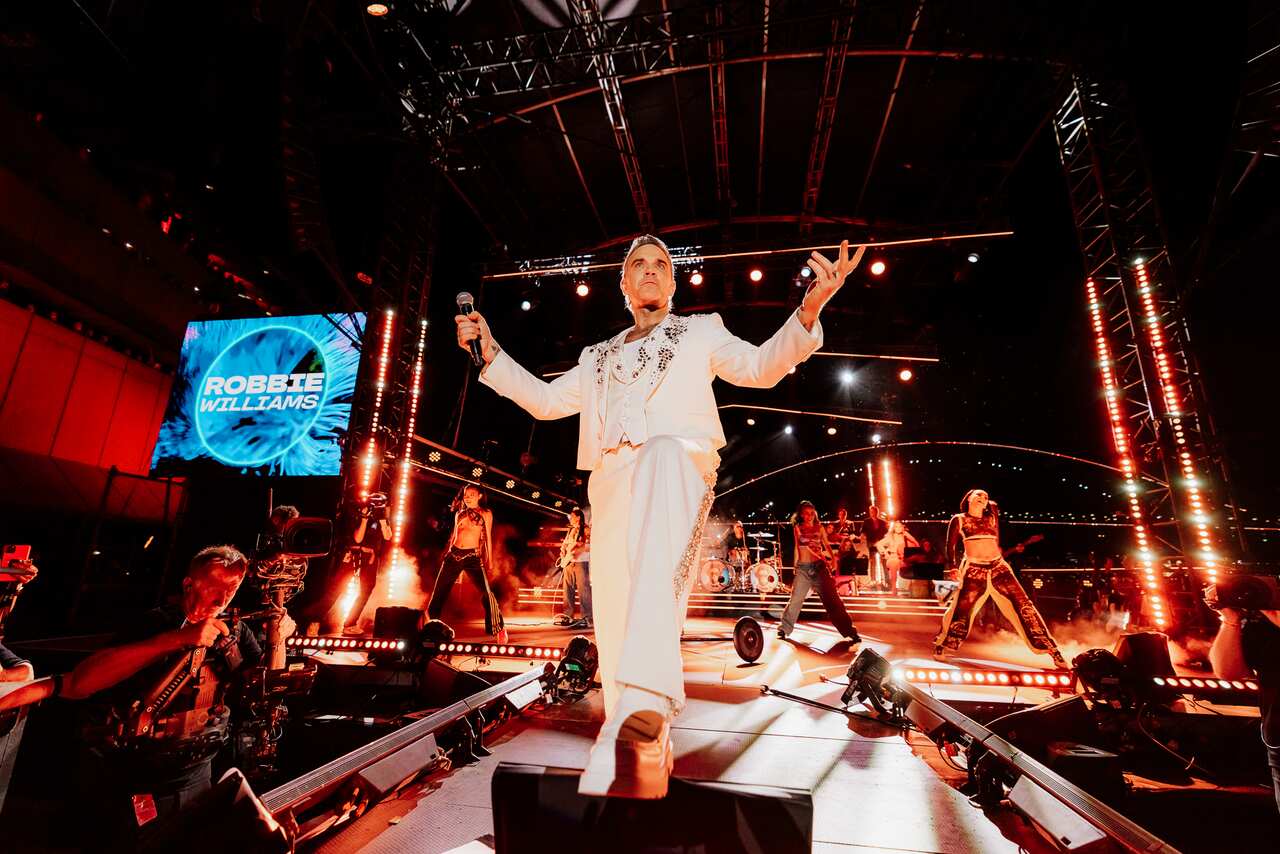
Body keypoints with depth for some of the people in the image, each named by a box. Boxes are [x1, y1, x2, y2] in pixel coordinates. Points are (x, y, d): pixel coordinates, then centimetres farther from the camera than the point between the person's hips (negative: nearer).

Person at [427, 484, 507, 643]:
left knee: (485, 592, -14)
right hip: (453, 554, 4)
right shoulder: (459, 513, 17)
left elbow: (488, 537, 7)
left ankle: (499, 629, -2)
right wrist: (446, 553, 18)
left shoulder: (486, 513, 7)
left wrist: (489, 561, 4)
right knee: (439, 592, 7)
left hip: (473, 556, -4)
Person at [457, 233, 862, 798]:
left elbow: (761, 368, 9)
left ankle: (645, 707, -54)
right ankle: (646, 751, 18)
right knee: (615, 616, 0)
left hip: (678, 460, -5)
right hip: (612, 482, 5)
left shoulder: (699, 332, 23)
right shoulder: (599, 357, 32)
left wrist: (808, 311, -8)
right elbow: (545, 400, 29)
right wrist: (490, 352, 22)